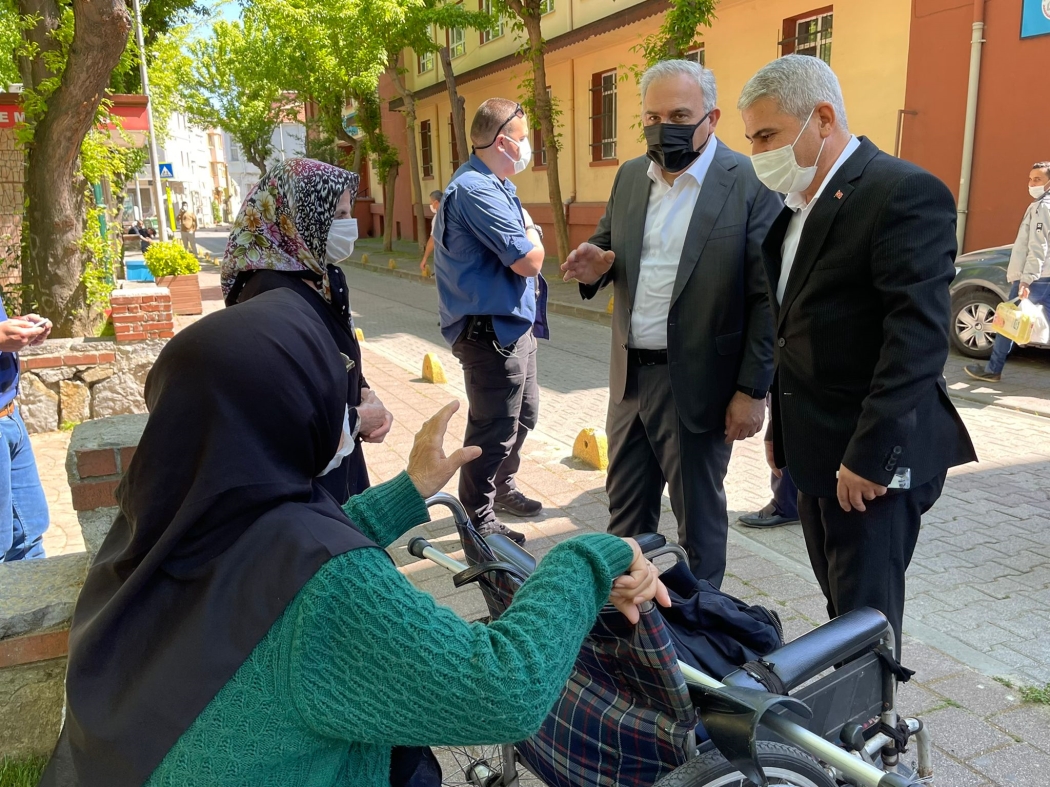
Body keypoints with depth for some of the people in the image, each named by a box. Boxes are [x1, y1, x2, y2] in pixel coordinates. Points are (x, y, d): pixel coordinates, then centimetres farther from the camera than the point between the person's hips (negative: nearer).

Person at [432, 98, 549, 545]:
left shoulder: (494, 186, 14)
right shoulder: (476, 190, -20)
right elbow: (529, 260, -23)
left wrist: (527, 234, -5)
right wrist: (532, 232, -3)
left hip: (514, 324, 10)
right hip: (491, 330, -10)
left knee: (523, 414, 22)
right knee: (494, 428, 1)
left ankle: (503, 488, 41)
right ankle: (479, 521, 17)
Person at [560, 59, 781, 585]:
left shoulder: (751, 185, -11)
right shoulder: (629, 176, 8)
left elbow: (767, 298, -13)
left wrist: (752, 389, -14)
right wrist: (594, 265, -7)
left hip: (698, 384, -6)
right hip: (630, 377, 6)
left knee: (698, 518, 12)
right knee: (625, 511, 18)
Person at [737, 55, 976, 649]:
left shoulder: (905, 193, -14)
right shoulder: (798, 204, 12)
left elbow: (919, 337, -21)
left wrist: (871, 455, -22)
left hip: (873, 455, -8)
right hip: (817, 449, 8)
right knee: (840, 605, 16)